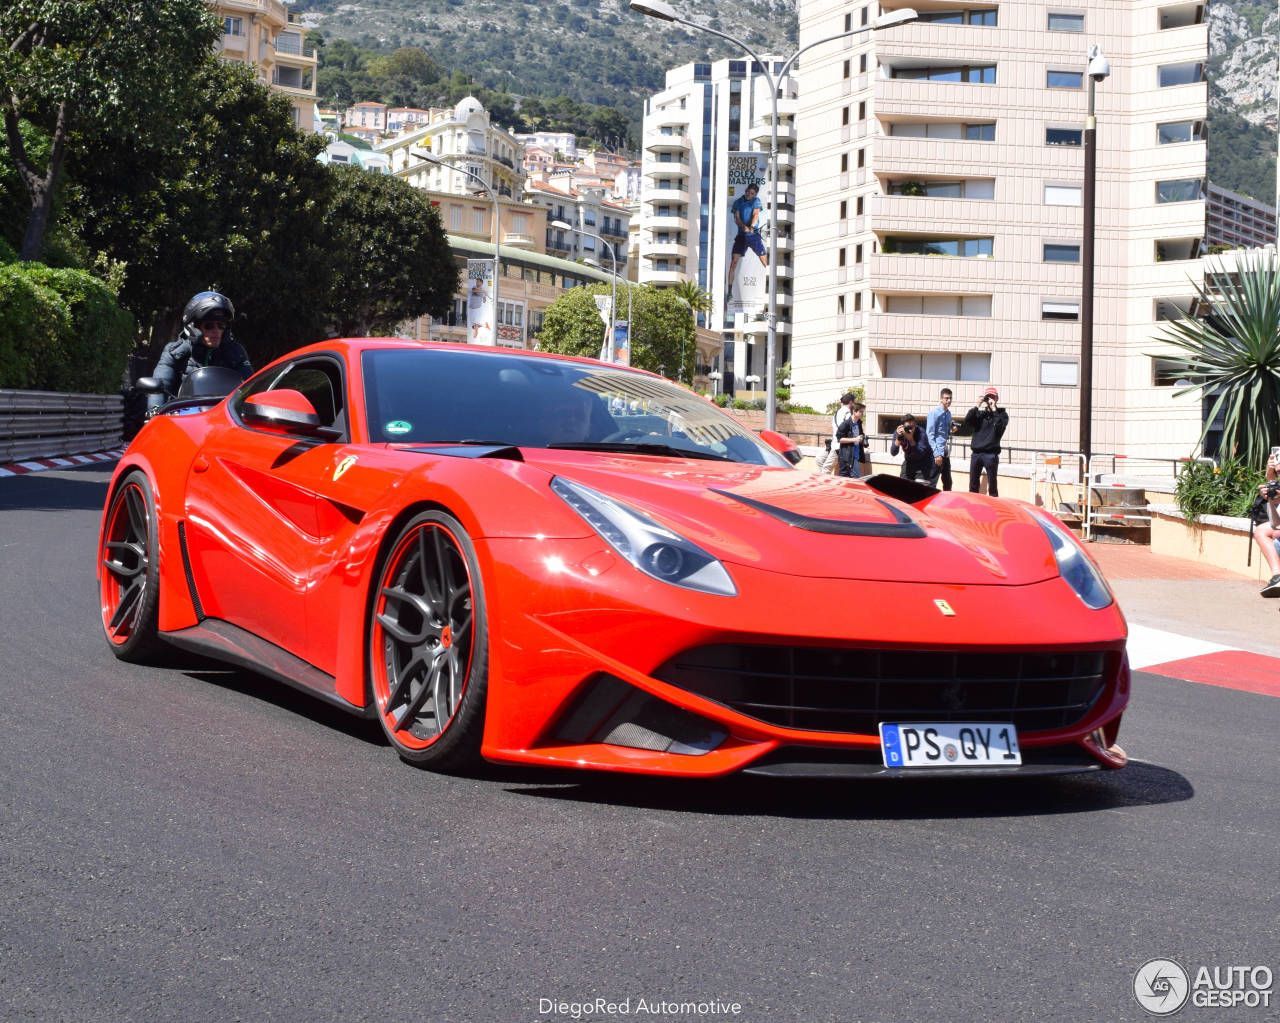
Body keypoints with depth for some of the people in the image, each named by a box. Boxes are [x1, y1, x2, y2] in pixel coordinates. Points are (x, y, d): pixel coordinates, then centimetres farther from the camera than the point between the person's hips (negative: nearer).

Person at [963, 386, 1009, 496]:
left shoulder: (1001, 414, 6)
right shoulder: (979, 413, 13)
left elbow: (1000, 425, -14)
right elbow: (967, 420, -4)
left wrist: (994, 409, -13)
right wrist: (977, 406, -10)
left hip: (991, 454, -3)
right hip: (976, 453, 3)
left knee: (992, 485, -2)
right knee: (973, 485, 8)